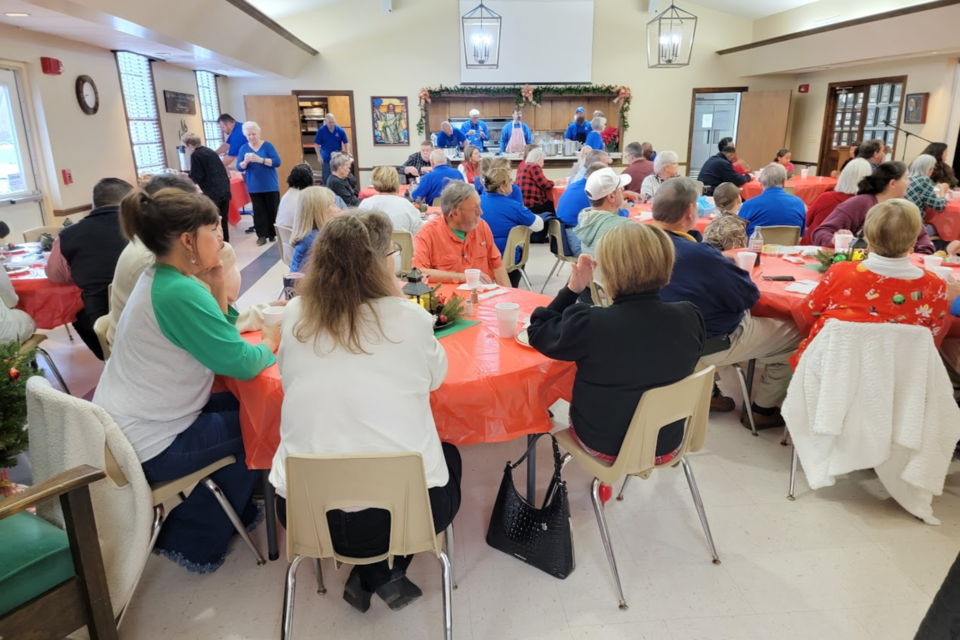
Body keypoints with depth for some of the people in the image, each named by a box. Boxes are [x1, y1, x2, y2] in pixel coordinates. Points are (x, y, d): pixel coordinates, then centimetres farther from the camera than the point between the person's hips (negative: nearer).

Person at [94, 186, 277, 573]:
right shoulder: (179, 292, -26)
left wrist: (217, 288, -4)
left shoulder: (160, 279, 6)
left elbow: (219, 340, 9)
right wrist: (270, 343, -3)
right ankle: (195, 541, 18)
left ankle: (229, 508, 30)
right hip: (144, 446, -9)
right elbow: (242, 364, -24)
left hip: (124, 430, 9)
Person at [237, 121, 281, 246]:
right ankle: (262, 235, 6)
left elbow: (277, 162, -13)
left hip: (270, 185, -2)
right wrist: (245, 162, -22)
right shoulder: (243, 148, 4)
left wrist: (260, 159, -25)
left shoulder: (267, 145, -4)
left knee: (272, 209, 3)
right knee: (258, 211, 3)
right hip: (254, 187, 2)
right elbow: (239, 167, 0)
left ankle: (273, 233, 14)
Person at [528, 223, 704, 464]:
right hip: (666, 444, 4)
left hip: (604, 444, -3)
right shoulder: (690, 317, -19)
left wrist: (572, 289, -8)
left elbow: (538, 332, -11)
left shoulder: (590, 324, -30)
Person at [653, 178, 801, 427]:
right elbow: (749, 295, -20)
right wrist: (732, 267, -1)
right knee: (794, 335, 13)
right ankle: (762, 411, 26)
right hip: (707, 346, -8)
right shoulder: (698, 255, -35)